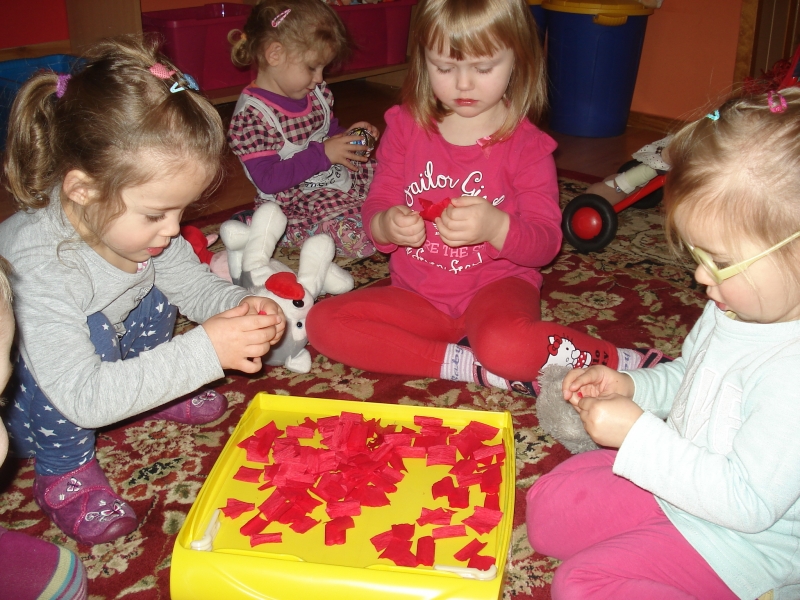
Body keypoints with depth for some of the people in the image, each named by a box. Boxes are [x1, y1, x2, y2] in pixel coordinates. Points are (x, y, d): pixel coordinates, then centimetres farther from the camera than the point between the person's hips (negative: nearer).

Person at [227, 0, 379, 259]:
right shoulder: (251, 115, -19)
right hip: (299, 203, -8)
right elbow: (268, 180, -23)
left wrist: (348, 135, 1)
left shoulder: (317, 94, 6)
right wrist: (322, 154, -25)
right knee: (359, 236, -28)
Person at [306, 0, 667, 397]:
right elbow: (375, 210, 2)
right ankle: (471, 366, -20)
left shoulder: (527, 144, -7)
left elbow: (546, 243, -10)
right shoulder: (405, 127, 0)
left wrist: (496, 227, -32)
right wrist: (386, 226, -24)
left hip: (496, 287, -4)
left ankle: (616, 361, -10)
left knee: (507, 346, -38)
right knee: (323, 323, -20)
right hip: (418, 295, 4)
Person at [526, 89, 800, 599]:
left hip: (739, 544, -9)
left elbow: (748, 503, -31)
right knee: (547, 507, 6)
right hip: (677, 477, 9)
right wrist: (632, 387, -5)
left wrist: (638, 434, -29)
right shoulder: (738, 307, -4)